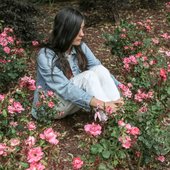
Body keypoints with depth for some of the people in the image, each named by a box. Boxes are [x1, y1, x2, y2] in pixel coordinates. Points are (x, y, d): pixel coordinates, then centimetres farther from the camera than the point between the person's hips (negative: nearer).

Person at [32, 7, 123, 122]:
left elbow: (98, 67, -10)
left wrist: (118, 89, -25)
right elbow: (65, 89, -32)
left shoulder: (80, 47, -6)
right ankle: (106, 120, -26)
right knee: (88, 76, -29)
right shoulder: (46, 57, -25)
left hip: (73, 102, 6)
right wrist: (101, 104, -39)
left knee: (100, 70, -20)